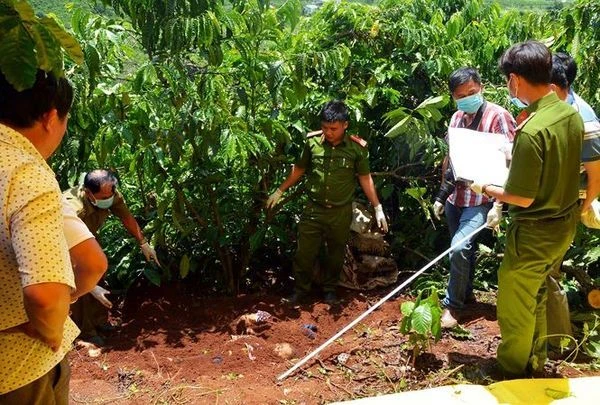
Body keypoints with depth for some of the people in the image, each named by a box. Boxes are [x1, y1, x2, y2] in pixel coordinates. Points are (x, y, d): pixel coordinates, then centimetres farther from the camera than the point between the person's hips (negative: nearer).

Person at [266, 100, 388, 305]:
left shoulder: (357, 147, -11)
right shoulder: (312, 141, -8)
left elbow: (365, 178, -1)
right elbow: (299, 169, 7)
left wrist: (378, 208, -1)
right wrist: (279, 191, 10)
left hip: (341, 212, 0)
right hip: (313, 209, 1)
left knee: (335, 255, 15)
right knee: (304, 253, 6)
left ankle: (330, 289, 37)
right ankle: (301, 290, 28)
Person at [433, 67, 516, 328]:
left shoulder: (498, 116, -11)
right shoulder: (457, 118, 8)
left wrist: (498, 205, -19)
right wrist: (441, 196, 15)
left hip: (481, 200, -6)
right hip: (455, 198, 6)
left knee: (459, 249, -15)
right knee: (464, 249, 17)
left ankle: (451, 305, 2)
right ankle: (466, 293, 36)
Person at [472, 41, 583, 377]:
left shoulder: (531, 130, -28)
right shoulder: (572, 114, -2)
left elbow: (522, 198, -22)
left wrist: (485, 188, -7)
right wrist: (517, 160, 13)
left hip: (536, 232, -8)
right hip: (565, 225, 8)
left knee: (514, 304, 12)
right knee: (538, 297, 26)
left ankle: (512, 372, 31)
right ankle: (536, 361, 43)